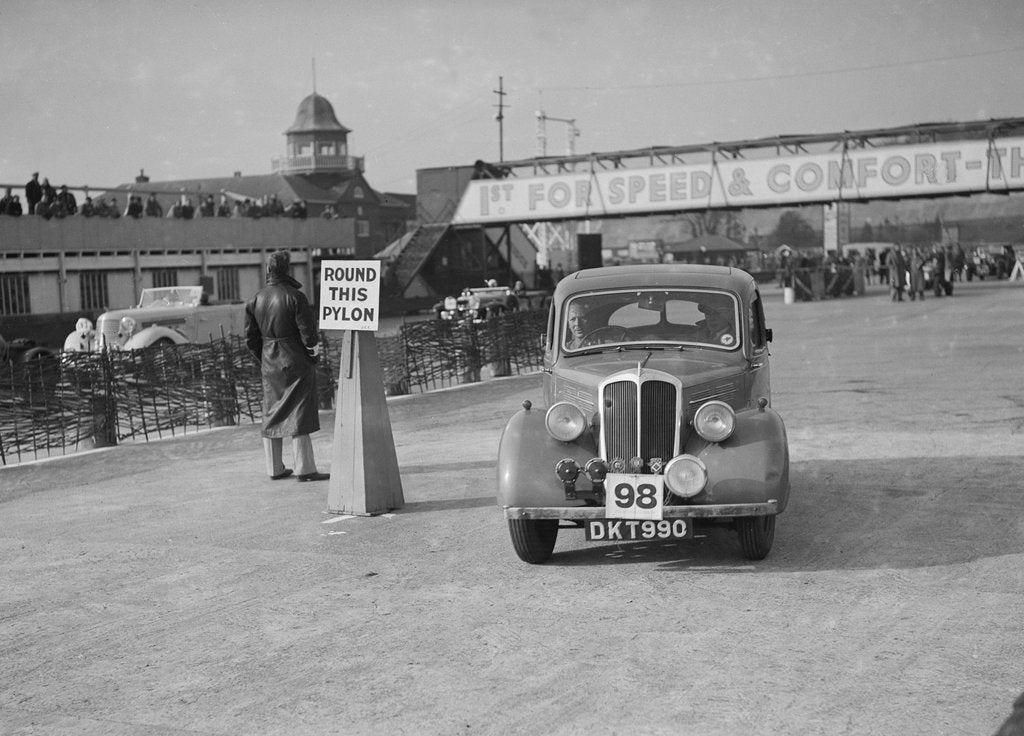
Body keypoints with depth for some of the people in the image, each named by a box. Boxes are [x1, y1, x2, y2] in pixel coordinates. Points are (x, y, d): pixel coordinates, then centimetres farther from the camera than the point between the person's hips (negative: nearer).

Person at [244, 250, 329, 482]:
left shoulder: (256, 299, 3)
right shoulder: (294, 297, -16)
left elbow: (250, 338, 7)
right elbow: (309, 334, -17)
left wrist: (264, 360, 16)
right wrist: (314, 349, 2)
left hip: (270, 366, 6)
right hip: (296, 364, -6)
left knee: (272, 415, 14)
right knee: (300, 415, -2)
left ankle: (275, 468, 20)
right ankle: (305, 469, -2)